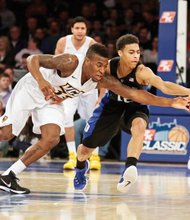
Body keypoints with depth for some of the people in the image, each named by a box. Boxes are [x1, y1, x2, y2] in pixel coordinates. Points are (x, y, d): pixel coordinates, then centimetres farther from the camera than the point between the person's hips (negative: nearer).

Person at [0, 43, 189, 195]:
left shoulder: (103, 81, -19)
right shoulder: (70, 62, -35)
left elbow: (133, 93, -18)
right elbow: (33, 59, -34)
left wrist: (170, 103, -23)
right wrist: (41, 81, -53)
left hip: (50, 101, 5)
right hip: (30, 90, -5)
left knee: (51, 139, -12)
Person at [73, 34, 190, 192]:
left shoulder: (142, 72, -32)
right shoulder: (108, 67, -24)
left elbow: (164, 86, -50)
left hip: (135, 108, -2)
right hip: (111, 106, 3)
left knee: (139, 126, -40)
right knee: (86, 149, 9)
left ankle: (129, 169, -48)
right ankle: (81, 167, 47)